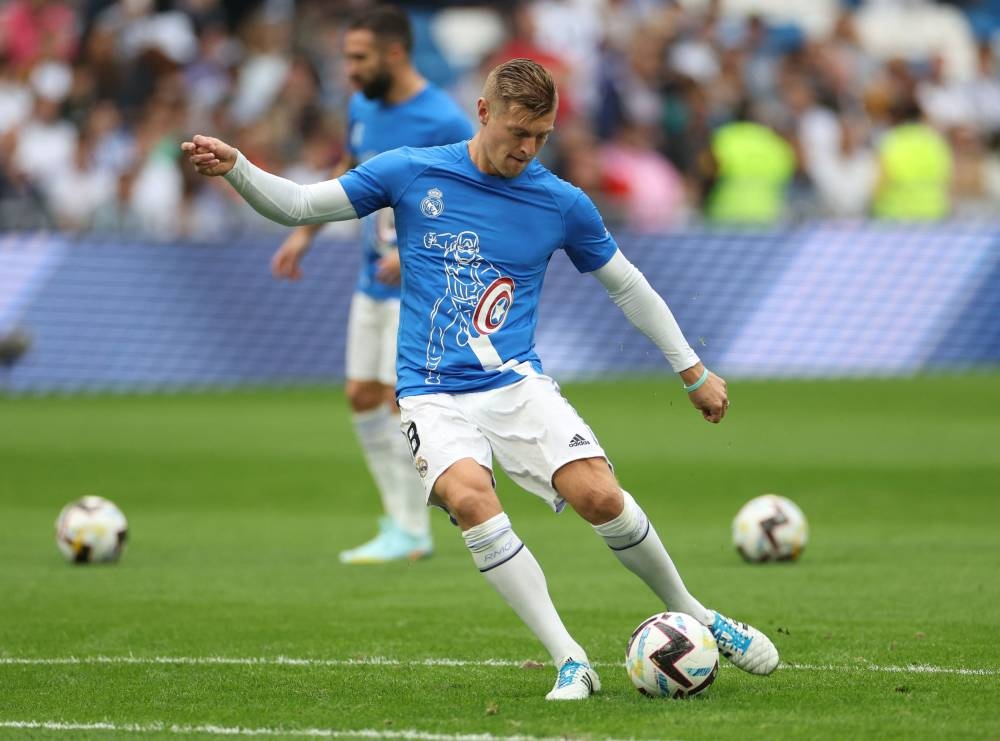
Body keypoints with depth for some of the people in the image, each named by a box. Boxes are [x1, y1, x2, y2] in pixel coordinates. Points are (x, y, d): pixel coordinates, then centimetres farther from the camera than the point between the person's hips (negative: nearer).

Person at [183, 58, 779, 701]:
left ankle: (694, 615, 4)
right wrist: (235, 168, -12)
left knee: (599, 496, -23)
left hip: (518, 384, 1)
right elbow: (297, 205, 5)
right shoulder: (412, 173, 1)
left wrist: (694, 371, 20)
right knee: (469, 496, -32)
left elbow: (628, 286, 17)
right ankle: (569, 661, -27)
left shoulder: (562, 203, 4)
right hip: (435, 395, -1)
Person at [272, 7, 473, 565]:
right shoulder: (363, 109, 4)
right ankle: (400, 516, 17)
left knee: (398, 401, -11)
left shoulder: (444, 123, -20)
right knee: (361, 398, 7)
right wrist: (305, 233, 18)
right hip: (374, 282, 8)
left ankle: (411, 533, -1)